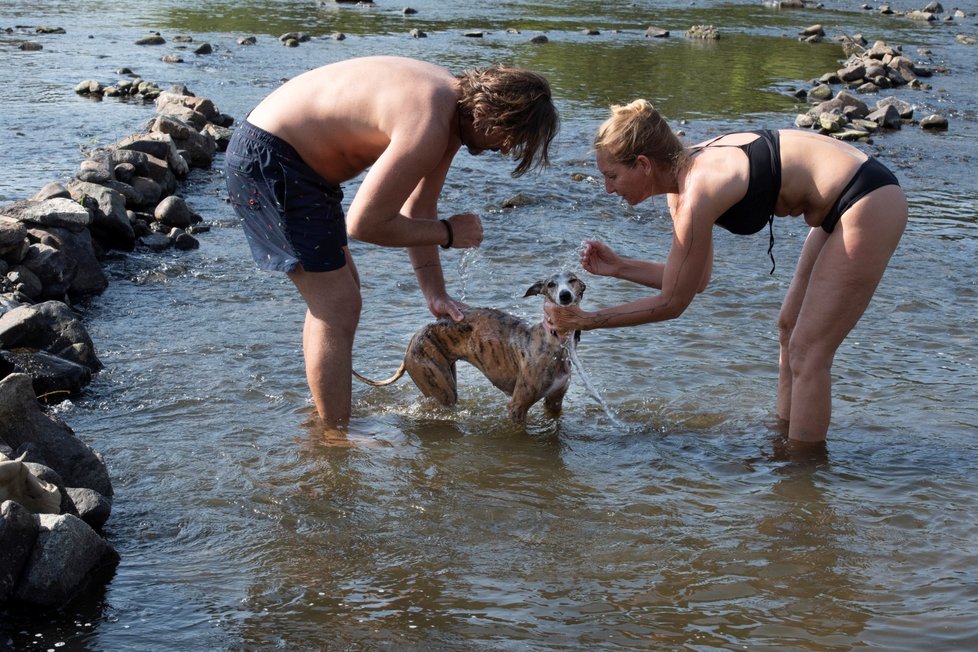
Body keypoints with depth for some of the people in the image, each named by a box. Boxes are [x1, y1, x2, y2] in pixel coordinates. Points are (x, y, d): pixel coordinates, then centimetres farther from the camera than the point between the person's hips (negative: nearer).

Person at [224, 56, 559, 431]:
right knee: (336, 306, -7)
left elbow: (417, 210, 11)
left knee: (336, 293, 20)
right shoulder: (427, 129, -28)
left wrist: (435, 293, 9)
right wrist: (448, 233, -12)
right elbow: (364, 224, -23)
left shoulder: (454, 101, 3)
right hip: (267, 159, -11)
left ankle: (327, 415, 33)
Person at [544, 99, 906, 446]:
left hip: (868, 205, -10)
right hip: (848, 202, 10)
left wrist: (586, 321, -8)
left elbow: (671, 304, -13)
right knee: (790, 328, 19)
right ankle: (783, 443, 31)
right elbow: (695, 279, 13)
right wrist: (619, 267, 6)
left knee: (808, 353, -3)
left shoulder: (698, 193, -23)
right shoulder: (686, 170, 4)